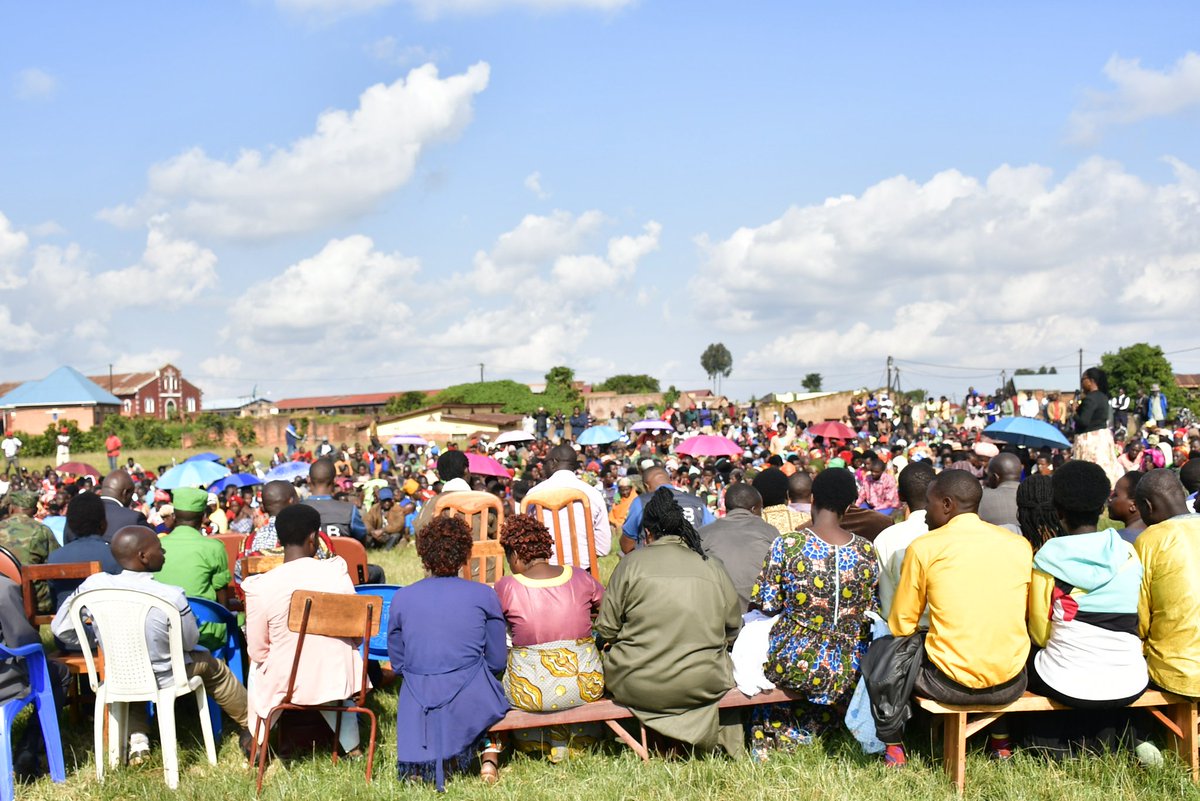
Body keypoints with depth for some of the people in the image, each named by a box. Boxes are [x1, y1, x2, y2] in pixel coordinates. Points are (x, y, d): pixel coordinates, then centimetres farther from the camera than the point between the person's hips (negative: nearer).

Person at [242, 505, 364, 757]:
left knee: (257, 665, 33)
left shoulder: (260, 587, -17)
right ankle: (351, 745, 43)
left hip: (286, 684, -1)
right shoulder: (337, 572, -13)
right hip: (339, 681, 1)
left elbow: (257, 651, -6)